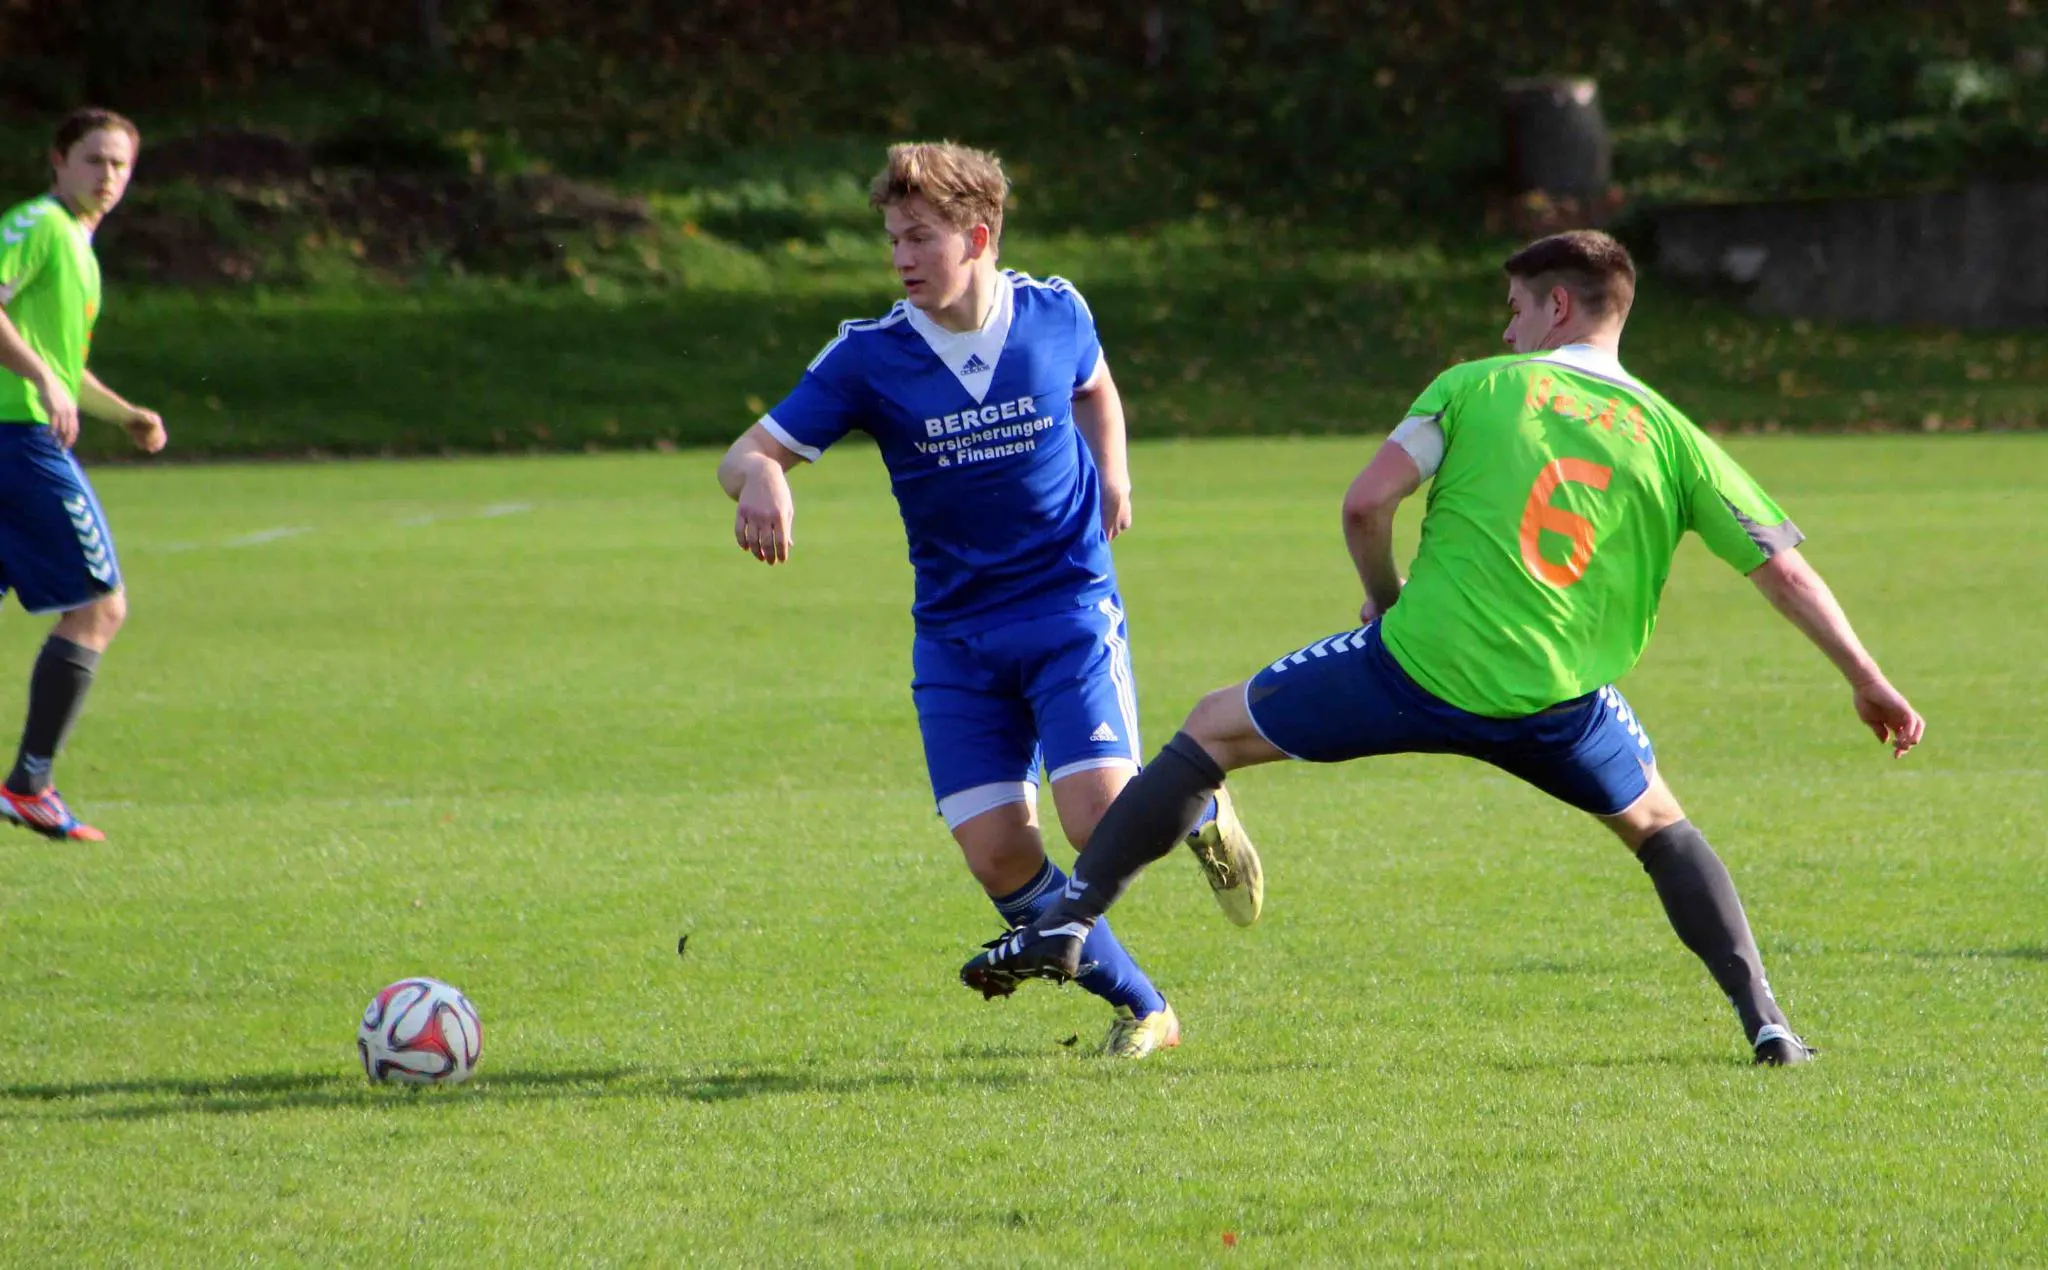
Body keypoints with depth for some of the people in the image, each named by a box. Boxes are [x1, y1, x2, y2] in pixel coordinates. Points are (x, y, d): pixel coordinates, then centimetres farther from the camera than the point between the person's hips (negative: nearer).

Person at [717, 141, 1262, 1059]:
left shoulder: (1054, 313, -3)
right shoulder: (869, 357, -7)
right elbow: (749, 452, -11)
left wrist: (1112, 473, 3)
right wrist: (759, 477, -35)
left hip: (1072, 611, -1)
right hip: (956, 633, 1)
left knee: (1099, 817, -18)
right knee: (998, 852, -9)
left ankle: (1200, 815, 18)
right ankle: (1141, 1009, 10)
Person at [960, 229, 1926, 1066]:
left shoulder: (1479, 387, 6)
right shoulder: (1671, 437, 10)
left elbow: (1366, 501, -3)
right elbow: (1783, 572, 8)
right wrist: (1870, 683, 17)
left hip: (1414, 663, -2)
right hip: (1556, 699, 2)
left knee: (1214, 731, 17)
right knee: (1657, 825, 28)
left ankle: (1068, 922, 9)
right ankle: (1763, 1021, 13)